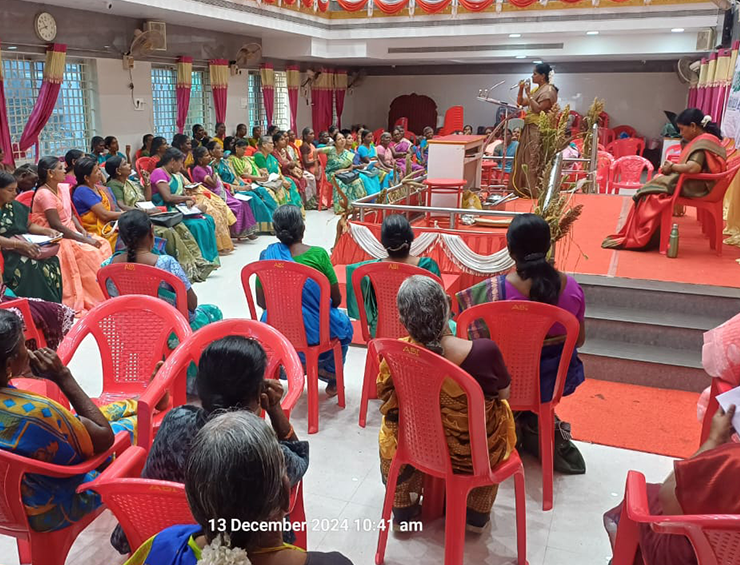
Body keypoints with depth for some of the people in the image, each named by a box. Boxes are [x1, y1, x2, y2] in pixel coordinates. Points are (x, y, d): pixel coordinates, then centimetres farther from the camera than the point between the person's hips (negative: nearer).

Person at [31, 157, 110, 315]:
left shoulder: (63, 188, 10)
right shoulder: (45, 194, -16)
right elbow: (57, 225, -21)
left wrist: (83, 231, -4)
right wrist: (84, 240, -22)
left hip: (71, 232, 8)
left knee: (103, 245, -8)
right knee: (91, 253, -24)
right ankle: (96, 300, -14)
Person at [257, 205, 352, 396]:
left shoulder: (267, 255, -9)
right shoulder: (318, 254, -16)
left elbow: (261, 301, 0)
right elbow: (337, 298, -7)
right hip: (316, 331, -3)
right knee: (344, 325, 31)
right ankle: (332, 375, 37)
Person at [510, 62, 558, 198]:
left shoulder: (549, 90, -9)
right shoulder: (536, 89, 17)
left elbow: (538, 109, -18)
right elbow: (520, 103, 17)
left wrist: (528, 94, -15)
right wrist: (521, 89, 4)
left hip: (539, 130, -9)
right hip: (530, 128, 9)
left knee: (535, 161, -8)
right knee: (525, 159, 11)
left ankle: (535, 191, -5)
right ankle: (525, 188, 18)